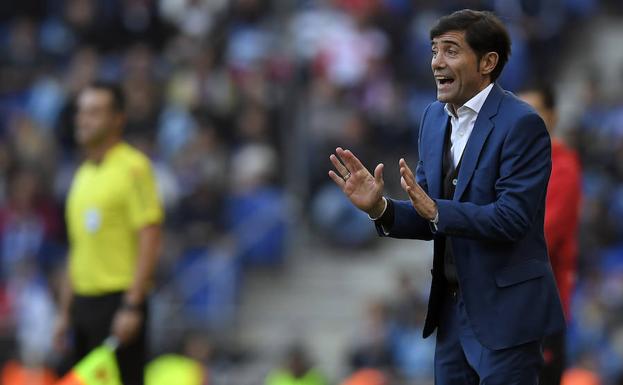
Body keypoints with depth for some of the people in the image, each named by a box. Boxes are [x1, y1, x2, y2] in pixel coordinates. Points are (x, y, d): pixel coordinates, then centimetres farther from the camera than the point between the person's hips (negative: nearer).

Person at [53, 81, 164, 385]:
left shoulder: (133, 167, -8)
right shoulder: (84, 173, 17)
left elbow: (150, 240, -14)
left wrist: (132, 306, -20)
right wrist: (65, 311, 19)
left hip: (119, 300, -8)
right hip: (85, 300, 8)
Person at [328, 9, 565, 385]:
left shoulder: (521, 124, -15)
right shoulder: (435, 117, 8)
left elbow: (513, 217, -21)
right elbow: (429, 219, 9)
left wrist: (436, 211, -30)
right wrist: (380, 208, -10)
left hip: (505, 310, -7)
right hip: (452, 308, 7)